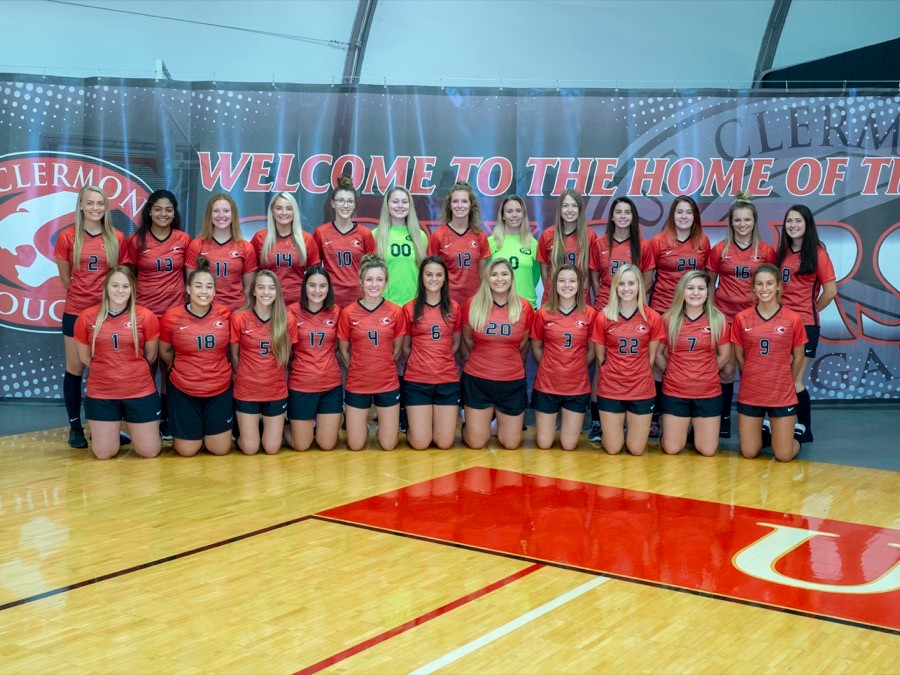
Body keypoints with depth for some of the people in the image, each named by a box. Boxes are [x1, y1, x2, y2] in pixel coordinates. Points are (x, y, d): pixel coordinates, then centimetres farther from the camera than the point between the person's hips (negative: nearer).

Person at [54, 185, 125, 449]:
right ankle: (75, 427, 15)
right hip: (76, 312, -1)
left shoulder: (118, 238, 0)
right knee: (75, 369, 5)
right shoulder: (67, 237, -2)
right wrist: (84, 294, 7)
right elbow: (65, 278, 6)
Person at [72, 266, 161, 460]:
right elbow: (85, 357, 8)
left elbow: (150, 355, 5)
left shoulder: (145, 316, -7)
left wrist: (132, 370, 9)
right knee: (103, 454, 6)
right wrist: (107, 371, 8)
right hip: (101, 393, 1)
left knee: (150, 451, 6)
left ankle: (132, 427, 38)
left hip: (140, 392, -1)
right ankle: (112, 428, 38)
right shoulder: (87, 317, -4)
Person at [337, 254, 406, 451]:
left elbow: (397, 350, 6)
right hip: (357, 385, 0)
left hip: (388, 384, 1)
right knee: (355, 445, 5)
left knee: (388, 445, 5)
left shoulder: (396, 312, -5)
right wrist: (357, 372, 7)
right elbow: (343, 351, 4)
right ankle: (362, 424, 36)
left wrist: (383, 369, 8)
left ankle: (382, 420, 36)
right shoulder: (348, 313, -7)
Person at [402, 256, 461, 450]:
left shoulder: (454, 308, 5)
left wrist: (440, 361, 8)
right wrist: (421, 364, 8)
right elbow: (405, 347, 7)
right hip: (417, 381, -2)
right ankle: (413, 425, 30)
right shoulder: (409, 309, -1)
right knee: (420, 443, -3)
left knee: (444, 443, 1)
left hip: (448, 380, 2)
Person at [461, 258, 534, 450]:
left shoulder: (524, 307, -4)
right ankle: (470, 424, 36)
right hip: (477, 380, -1)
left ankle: (501, 421, 38)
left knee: (511, 444, 7)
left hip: (513, 381, 1)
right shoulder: (473, 305, -7)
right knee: (476, 443, 3)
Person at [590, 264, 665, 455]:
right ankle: (615, 426, 37)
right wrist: (613, 375, 6)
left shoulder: (653, 318, -5)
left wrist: (637, 374, 6)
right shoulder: (603, 317, -6)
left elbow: (651, 357, 6)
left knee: (637, 449, 6)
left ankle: (638, 425, 37)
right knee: (613, 449, 5)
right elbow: (600, 357, 4)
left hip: (642, 390, 0)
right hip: (610, 390, 0)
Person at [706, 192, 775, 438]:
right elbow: (710, 283, 8)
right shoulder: (719, 250, 1)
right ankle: (724, 418, 13)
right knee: (726, 369, 2)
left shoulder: (766, 251, 1)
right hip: (725, 316, 0)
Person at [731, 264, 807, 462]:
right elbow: (739, 356, 6)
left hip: (783, 395, -1)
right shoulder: (741, 319, -3)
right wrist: (754, 378, 9)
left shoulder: (793, 319, -5)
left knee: (784, 456, 1)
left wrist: (785, 383, 10)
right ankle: (764, 431, 37)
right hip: (749, 394, 1)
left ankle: (797, 432, 33)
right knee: (748, 453, 5)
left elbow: (798, 358, 5)